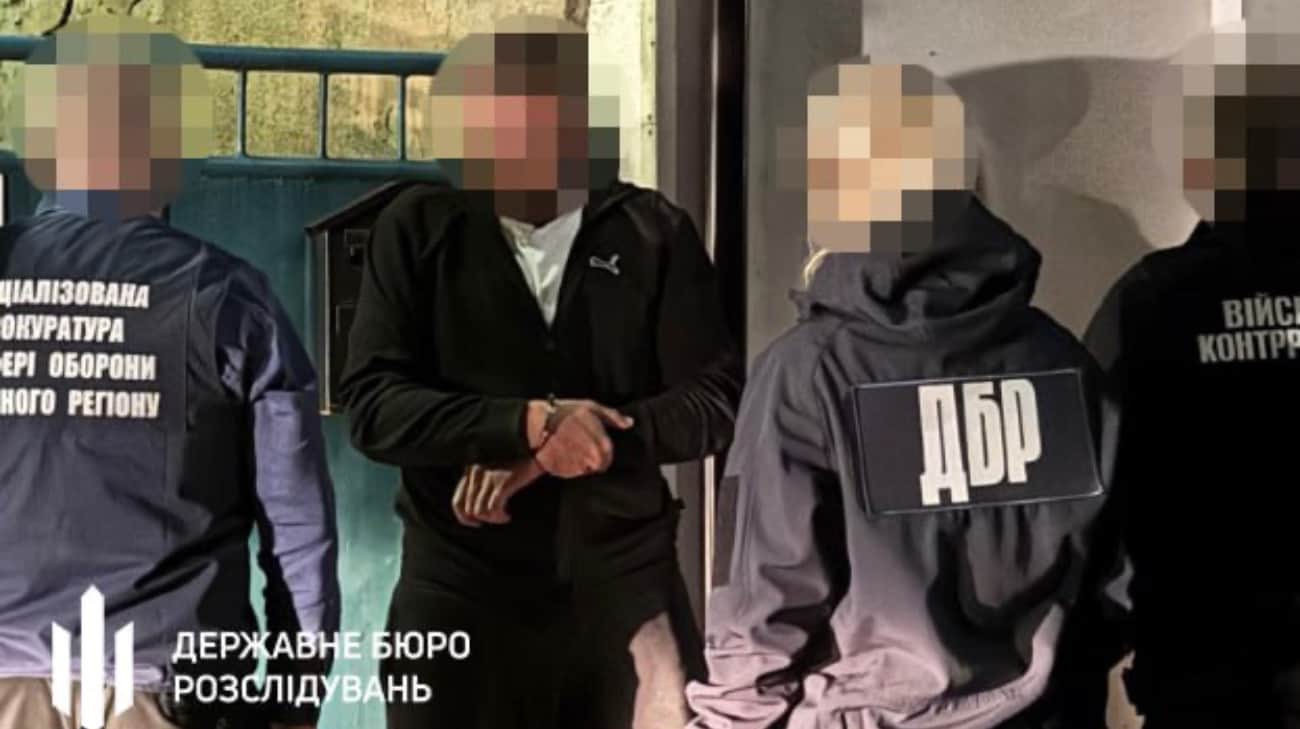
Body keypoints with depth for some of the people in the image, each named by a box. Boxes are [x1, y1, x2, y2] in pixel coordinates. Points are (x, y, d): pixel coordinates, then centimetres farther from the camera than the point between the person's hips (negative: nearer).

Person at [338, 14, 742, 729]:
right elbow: (372, 403, -5)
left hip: (627, 587, 1)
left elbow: (715, 400, -2)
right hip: (462, 592, 0)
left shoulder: (655, 233, 2)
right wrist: (527, 423, -21)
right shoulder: (419, 227, 1)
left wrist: (547, 452, -15)